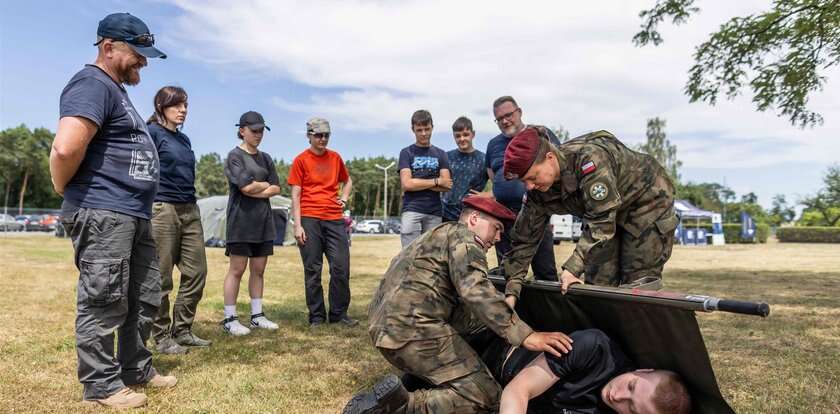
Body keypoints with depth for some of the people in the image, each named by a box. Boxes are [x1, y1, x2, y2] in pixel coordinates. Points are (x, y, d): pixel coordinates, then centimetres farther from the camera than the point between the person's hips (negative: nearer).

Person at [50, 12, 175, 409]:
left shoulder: (117, 90, 21)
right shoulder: (93, 85, -13)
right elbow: (66, 148, -27)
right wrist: (66, 190, -10)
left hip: (134, 215, 10)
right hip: (102, 215, -10)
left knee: (145, 299, 16)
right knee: (103, 304, 0)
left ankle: (136, 369, 29)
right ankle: (101, 384, 13)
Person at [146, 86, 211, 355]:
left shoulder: (184, 139, 18)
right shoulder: (151, 133, -3)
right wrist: (148, 209, -11)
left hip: (190, 211, 7)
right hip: (162, 210, -7)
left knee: (196, 272, 5)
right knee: (160, 279, 1)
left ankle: (182, 330, 17)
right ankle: (161, 338, 12)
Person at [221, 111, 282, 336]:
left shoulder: (266, 158, 17)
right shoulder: (235, 156, -2)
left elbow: (277, 189, 7)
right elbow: (246, 186, -16)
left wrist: (255, 191, -8)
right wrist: (266, 185, 1)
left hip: (263, 220, 6)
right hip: (241, 219, -6)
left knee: (259, 269, 9)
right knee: (237, 269, -2)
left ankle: (257, 315, 16)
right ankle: (229, 319, 5)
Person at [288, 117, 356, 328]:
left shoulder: (335, 157, 12)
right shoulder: (301, 160, 2)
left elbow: (348, 181, 28)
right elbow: (295, 195, -1)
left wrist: (344, 198, 9)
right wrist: (297, 225, -8)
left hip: (334, 219, 3)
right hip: (309, 219, -3)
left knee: (341, 268, 1)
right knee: (312, 270, 3)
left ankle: (339, 314, 14)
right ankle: (317, 316, 13)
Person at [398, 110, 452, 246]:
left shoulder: (440, 154, 14)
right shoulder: (406, 153, 7)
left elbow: (446, 186, 4)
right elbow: (406, 184, -7)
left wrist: (418, 183, -5)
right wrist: (436, 181, -1)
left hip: (434, 213, 3)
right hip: (411, 210, -2)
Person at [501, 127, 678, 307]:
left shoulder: (590, 159, -38)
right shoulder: (538, 192, -16)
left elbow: (601, 222, -38)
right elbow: (524, 237, -11)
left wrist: (572, 268, -40)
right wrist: (512, 290, -17)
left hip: (647, 200, -6)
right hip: (610, 213, 6)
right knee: (597, 283, 1)